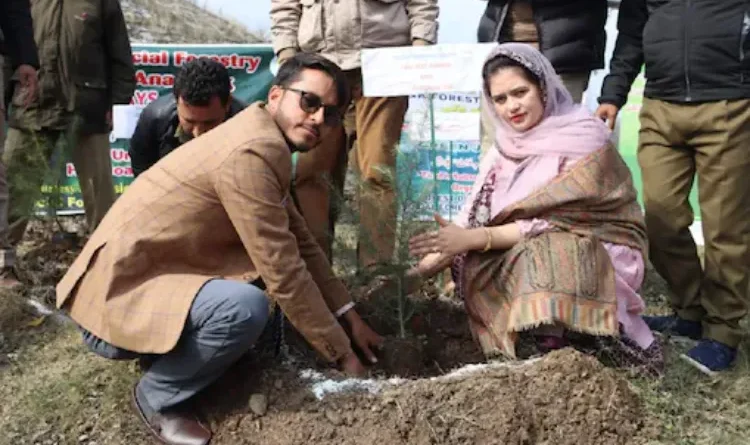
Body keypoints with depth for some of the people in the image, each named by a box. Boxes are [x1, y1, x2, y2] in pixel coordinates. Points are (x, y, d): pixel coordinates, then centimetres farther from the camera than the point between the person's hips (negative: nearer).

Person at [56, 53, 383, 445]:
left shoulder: (265, 139, 8)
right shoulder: (251, 153, -24)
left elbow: (300, 241, 11)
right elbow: (285, 272, -23)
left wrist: (349, 316, 10)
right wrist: (341, 353, -12)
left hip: (145, 276, 10)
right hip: (117, 294, -10)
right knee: (246, 308, -31)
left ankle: (174, 351, 12)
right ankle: (157, 397, -5)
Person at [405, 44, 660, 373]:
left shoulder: (585, 141, -13)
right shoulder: (508, 145, 4)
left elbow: (553, 221, -22)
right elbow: (477, 214, -2)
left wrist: (475, 238, -29)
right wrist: (423, 269, -16)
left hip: (600, 255, -5)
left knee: (536, 258, -36)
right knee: (474, 266, -22)